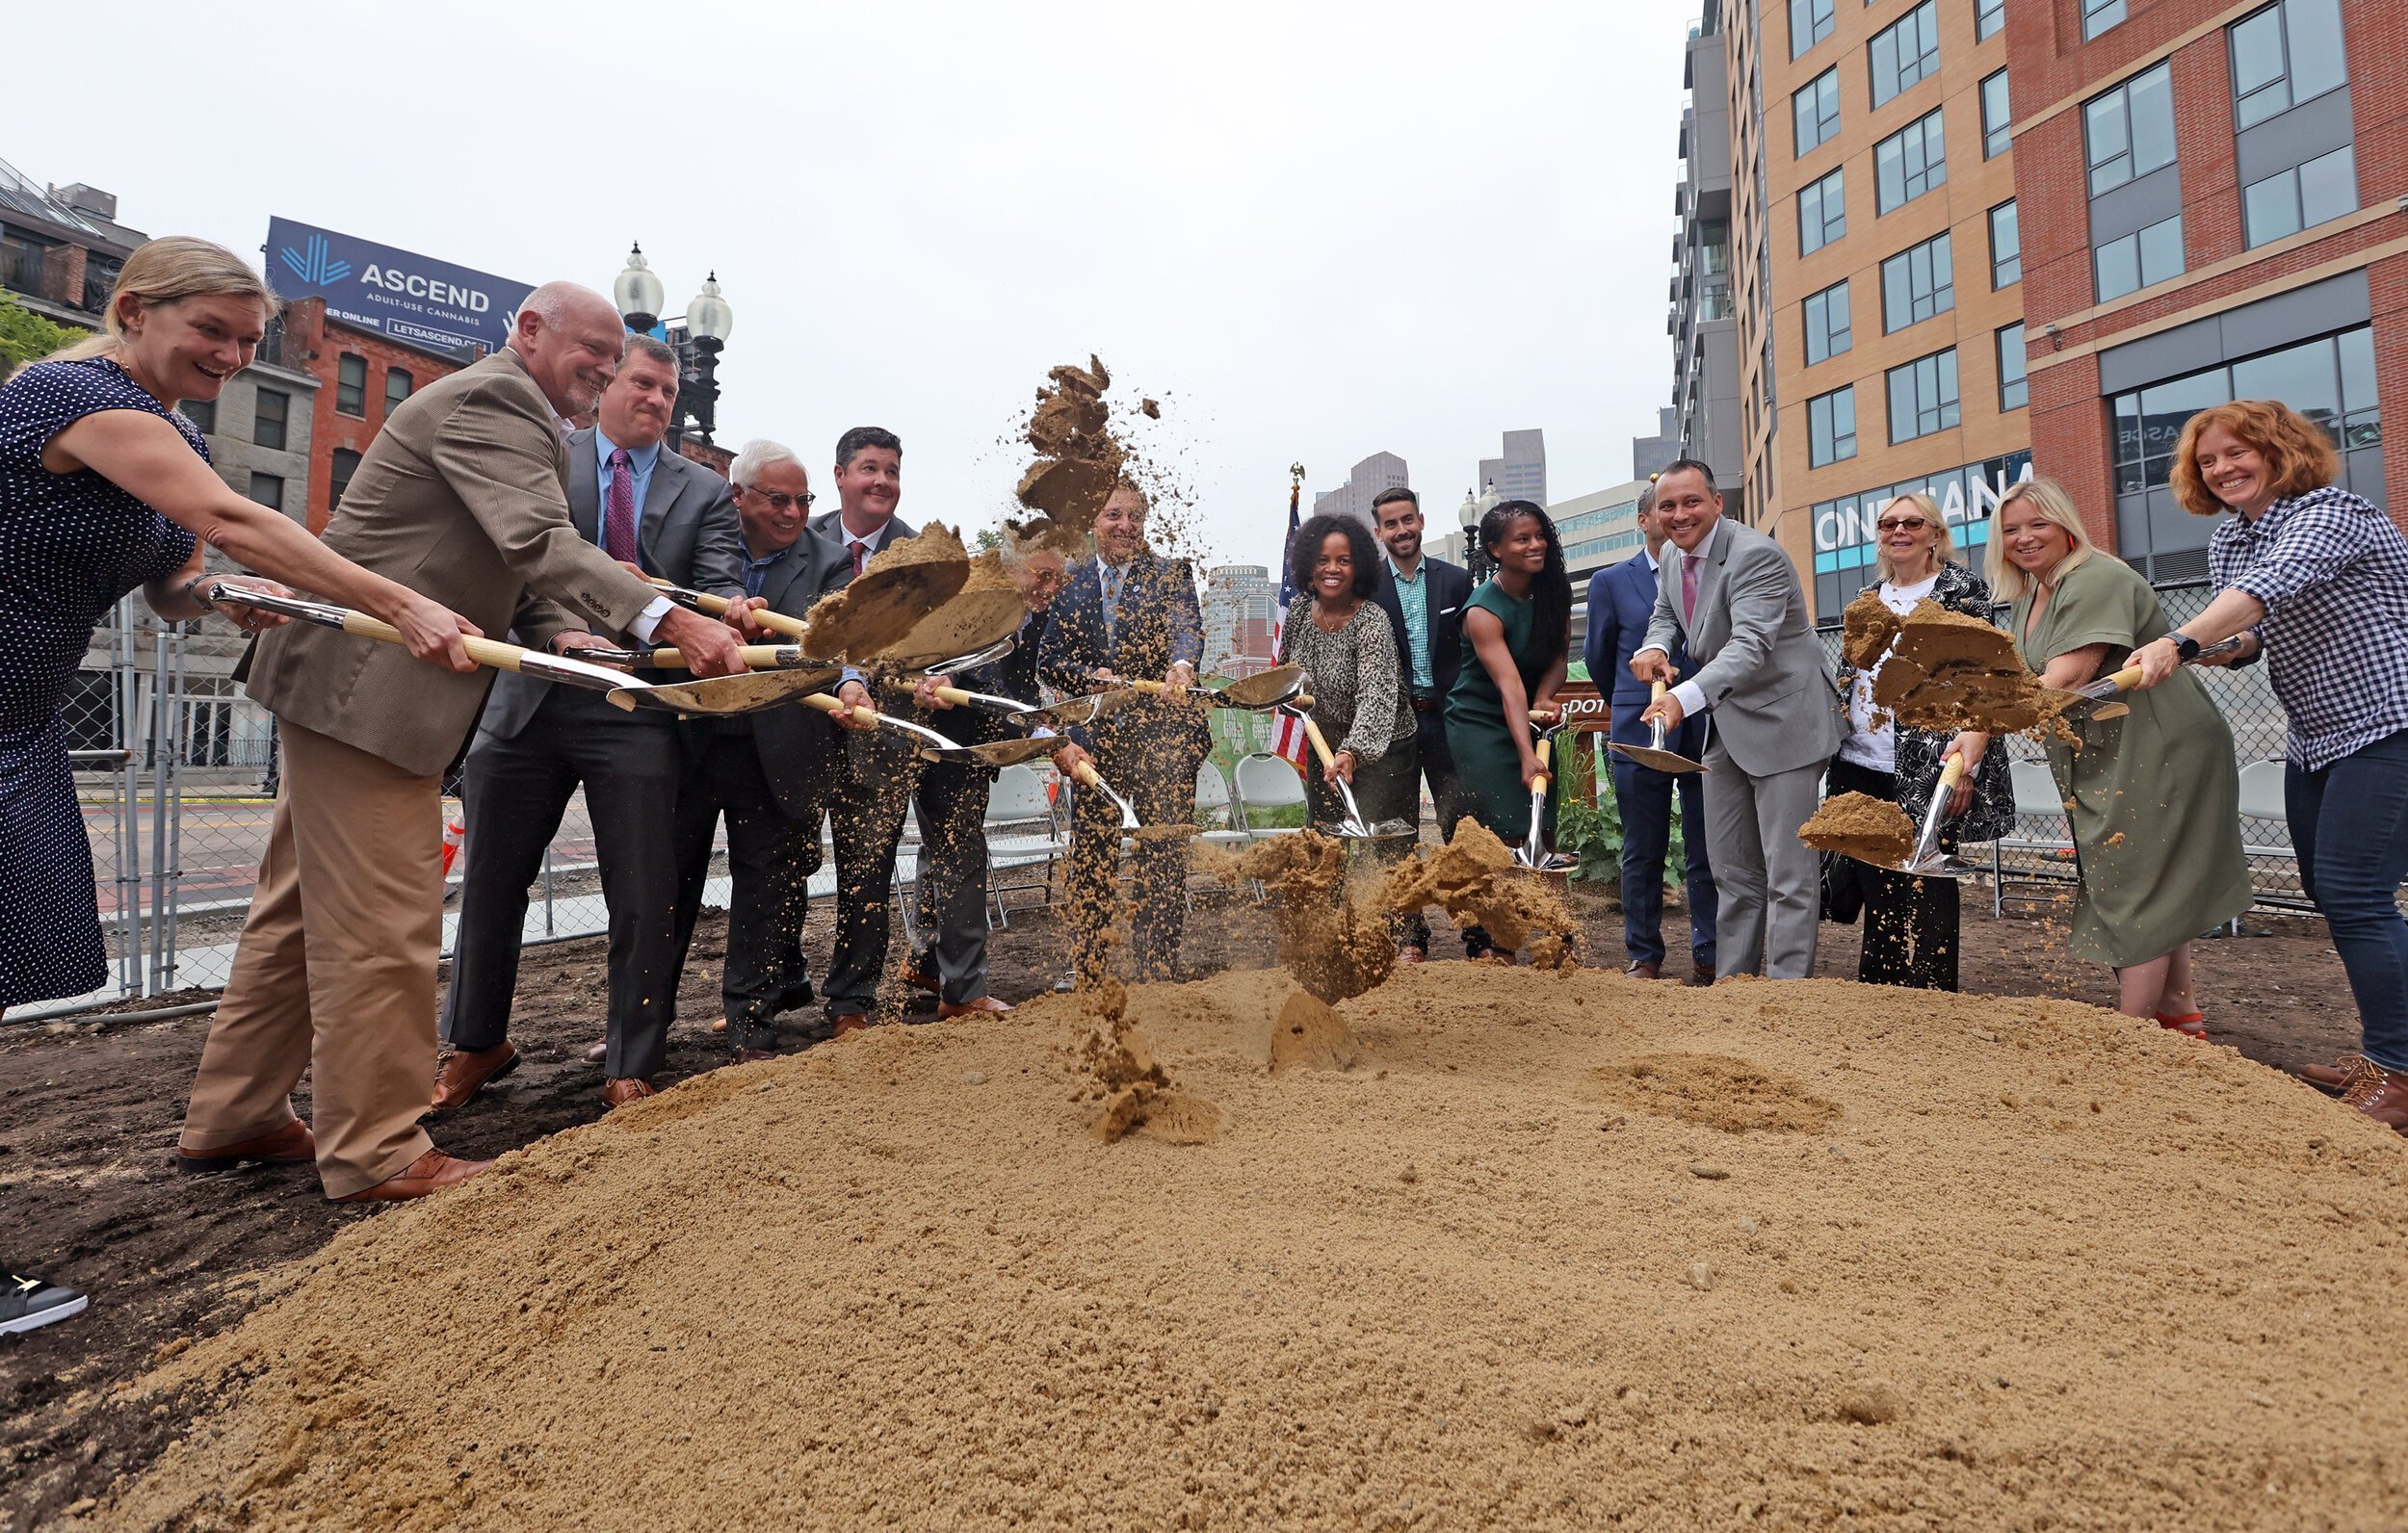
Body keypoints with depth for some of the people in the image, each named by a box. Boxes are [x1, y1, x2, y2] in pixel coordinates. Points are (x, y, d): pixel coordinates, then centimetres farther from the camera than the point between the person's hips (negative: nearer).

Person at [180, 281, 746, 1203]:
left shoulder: (516, 417, 21)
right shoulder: (489, 401, -13)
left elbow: (518, 572, 18)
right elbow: (538, 540, -29)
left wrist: (564, 640, -1)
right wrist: (666, 621, -40)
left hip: (349, 681, 11)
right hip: (367, 685, -11)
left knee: (309, 907, 18)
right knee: (384, 921, -5)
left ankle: (235, 1114, 31)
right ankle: (378, 1152, 6)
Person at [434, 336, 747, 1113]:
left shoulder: (705, 492, 9)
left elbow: (721, 585, -3)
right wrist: (560, 624, -23)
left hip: (635, 710, 0)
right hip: (530, 699, 1)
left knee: (644, 901, 1)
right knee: (491, 883, 13)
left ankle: (630, 1069, 17)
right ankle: (477, 1045, 35)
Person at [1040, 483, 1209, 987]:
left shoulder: (1171, 574, 4)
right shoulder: (1067, 583, 10)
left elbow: (1188, 629, -15)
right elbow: (1047, 659, 8)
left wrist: (1182, 665, -37)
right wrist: (1089, 676, -12)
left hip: (1163, 734, -2)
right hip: (1094, 736, 2)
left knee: (1162, 858, 3)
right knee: (1089, 855, 8)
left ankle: (1157, 969, 14)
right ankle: (1084, 967, 20)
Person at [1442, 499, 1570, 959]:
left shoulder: (1555, 591, -1)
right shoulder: (1483, 610, -20)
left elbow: (1560, 654, 6)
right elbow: (1509, 688, -29)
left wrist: (1544, 699, -15)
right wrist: (1526, 755, -36)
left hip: (1529, 718, 6)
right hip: (1479, 722, -6)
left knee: (1542, 826, 2)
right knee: (1505, 833, -11)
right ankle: (1487, 941, -1)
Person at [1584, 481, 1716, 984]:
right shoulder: (1611, 582, 5)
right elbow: (1599, 661, 14)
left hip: (1706, 731, 1)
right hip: (1640, 733, -1)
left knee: (1708, 852, 6)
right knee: (1642, 853, 8)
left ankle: (1709, 956, 16)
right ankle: (1643, 956, 18)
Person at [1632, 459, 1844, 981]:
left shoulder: (1755, 555, -21)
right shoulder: (1673, 564, 5)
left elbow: (1750, 645, -32)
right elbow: (1664, 617, 21)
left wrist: (1684, 697, -48)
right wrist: (1654, 646, -6)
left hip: (1782, 721, -8)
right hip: (1725, 728, 9)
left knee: (1788, 872, -5)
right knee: (1731, 870, 15)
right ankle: (1731, 982, 26)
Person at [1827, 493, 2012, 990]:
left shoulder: (1963, 589, 0)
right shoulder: (1869, 598, 17)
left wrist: (1966, 763, -16)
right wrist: (1831, 755, 15)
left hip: (1927, 772, -5)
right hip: (1860, 768, 5)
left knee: (1926, 892, -1)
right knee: (1878, 889, 9)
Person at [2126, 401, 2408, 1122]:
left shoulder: (2330, 513, -16)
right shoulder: (2226, 543, 9)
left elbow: (2275, 584, -35)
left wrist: (2179, 642, -50)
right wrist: (2238, 646, -10)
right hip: (2315, 740, 9)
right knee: (2326, 890, 12)